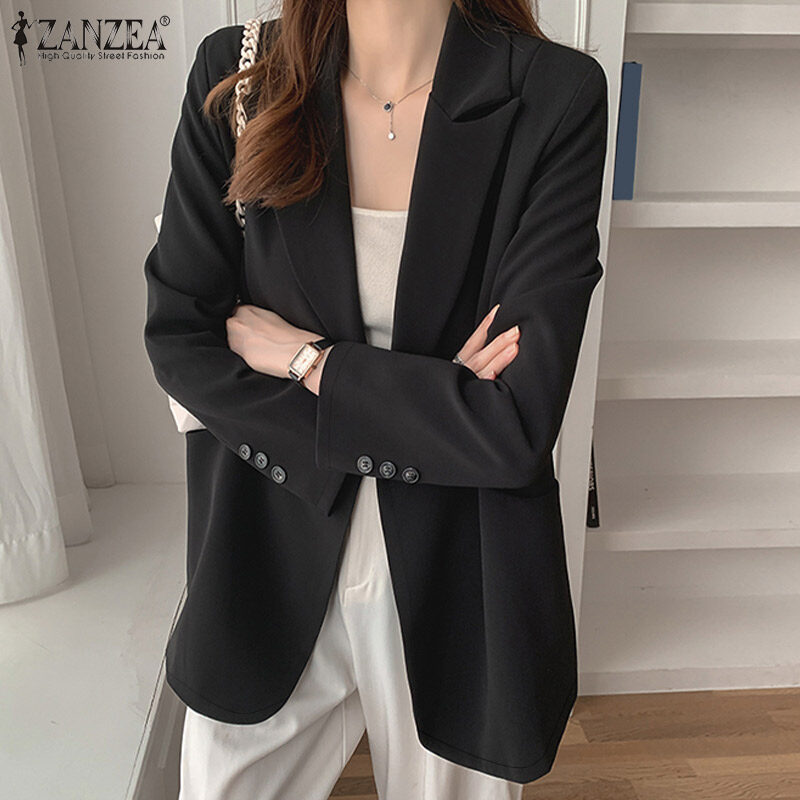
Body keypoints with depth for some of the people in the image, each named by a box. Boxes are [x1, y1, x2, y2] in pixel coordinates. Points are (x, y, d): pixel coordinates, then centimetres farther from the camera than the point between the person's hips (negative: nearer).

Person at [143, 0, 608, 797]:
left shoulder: (554, 97, -12)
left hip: (457, 581, -1)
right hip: (270, 567, 2)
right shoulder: (233, 74, -5)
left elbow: (518, 423, -18)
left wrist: (307, 362, -12)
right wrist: (428, 403, -14)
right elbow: (177, 340, -7)